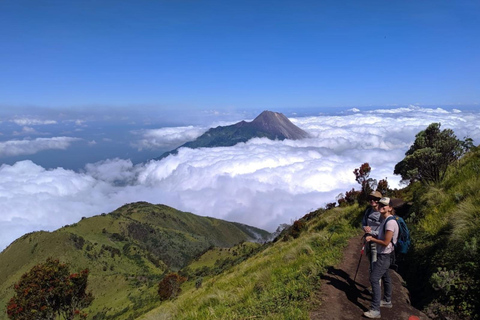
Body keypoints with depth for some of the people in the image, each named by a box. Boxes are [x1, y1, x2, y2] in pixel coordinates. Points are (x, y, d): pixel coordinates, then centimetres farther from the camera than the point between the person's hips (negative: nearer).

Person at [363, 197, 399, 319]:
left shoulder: (390, 222, -23)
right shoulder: (384, 220, 7)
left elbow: (386, 242, -24)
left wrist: (372, 239, -15)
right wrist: (372, 237, 5)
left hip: (385, 255, -10)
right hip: (383, 254, 10)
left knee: (374, 279, -11)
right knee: (385, 278, 22)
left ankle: (375, 310, -8)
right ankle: (387, 301, 39)